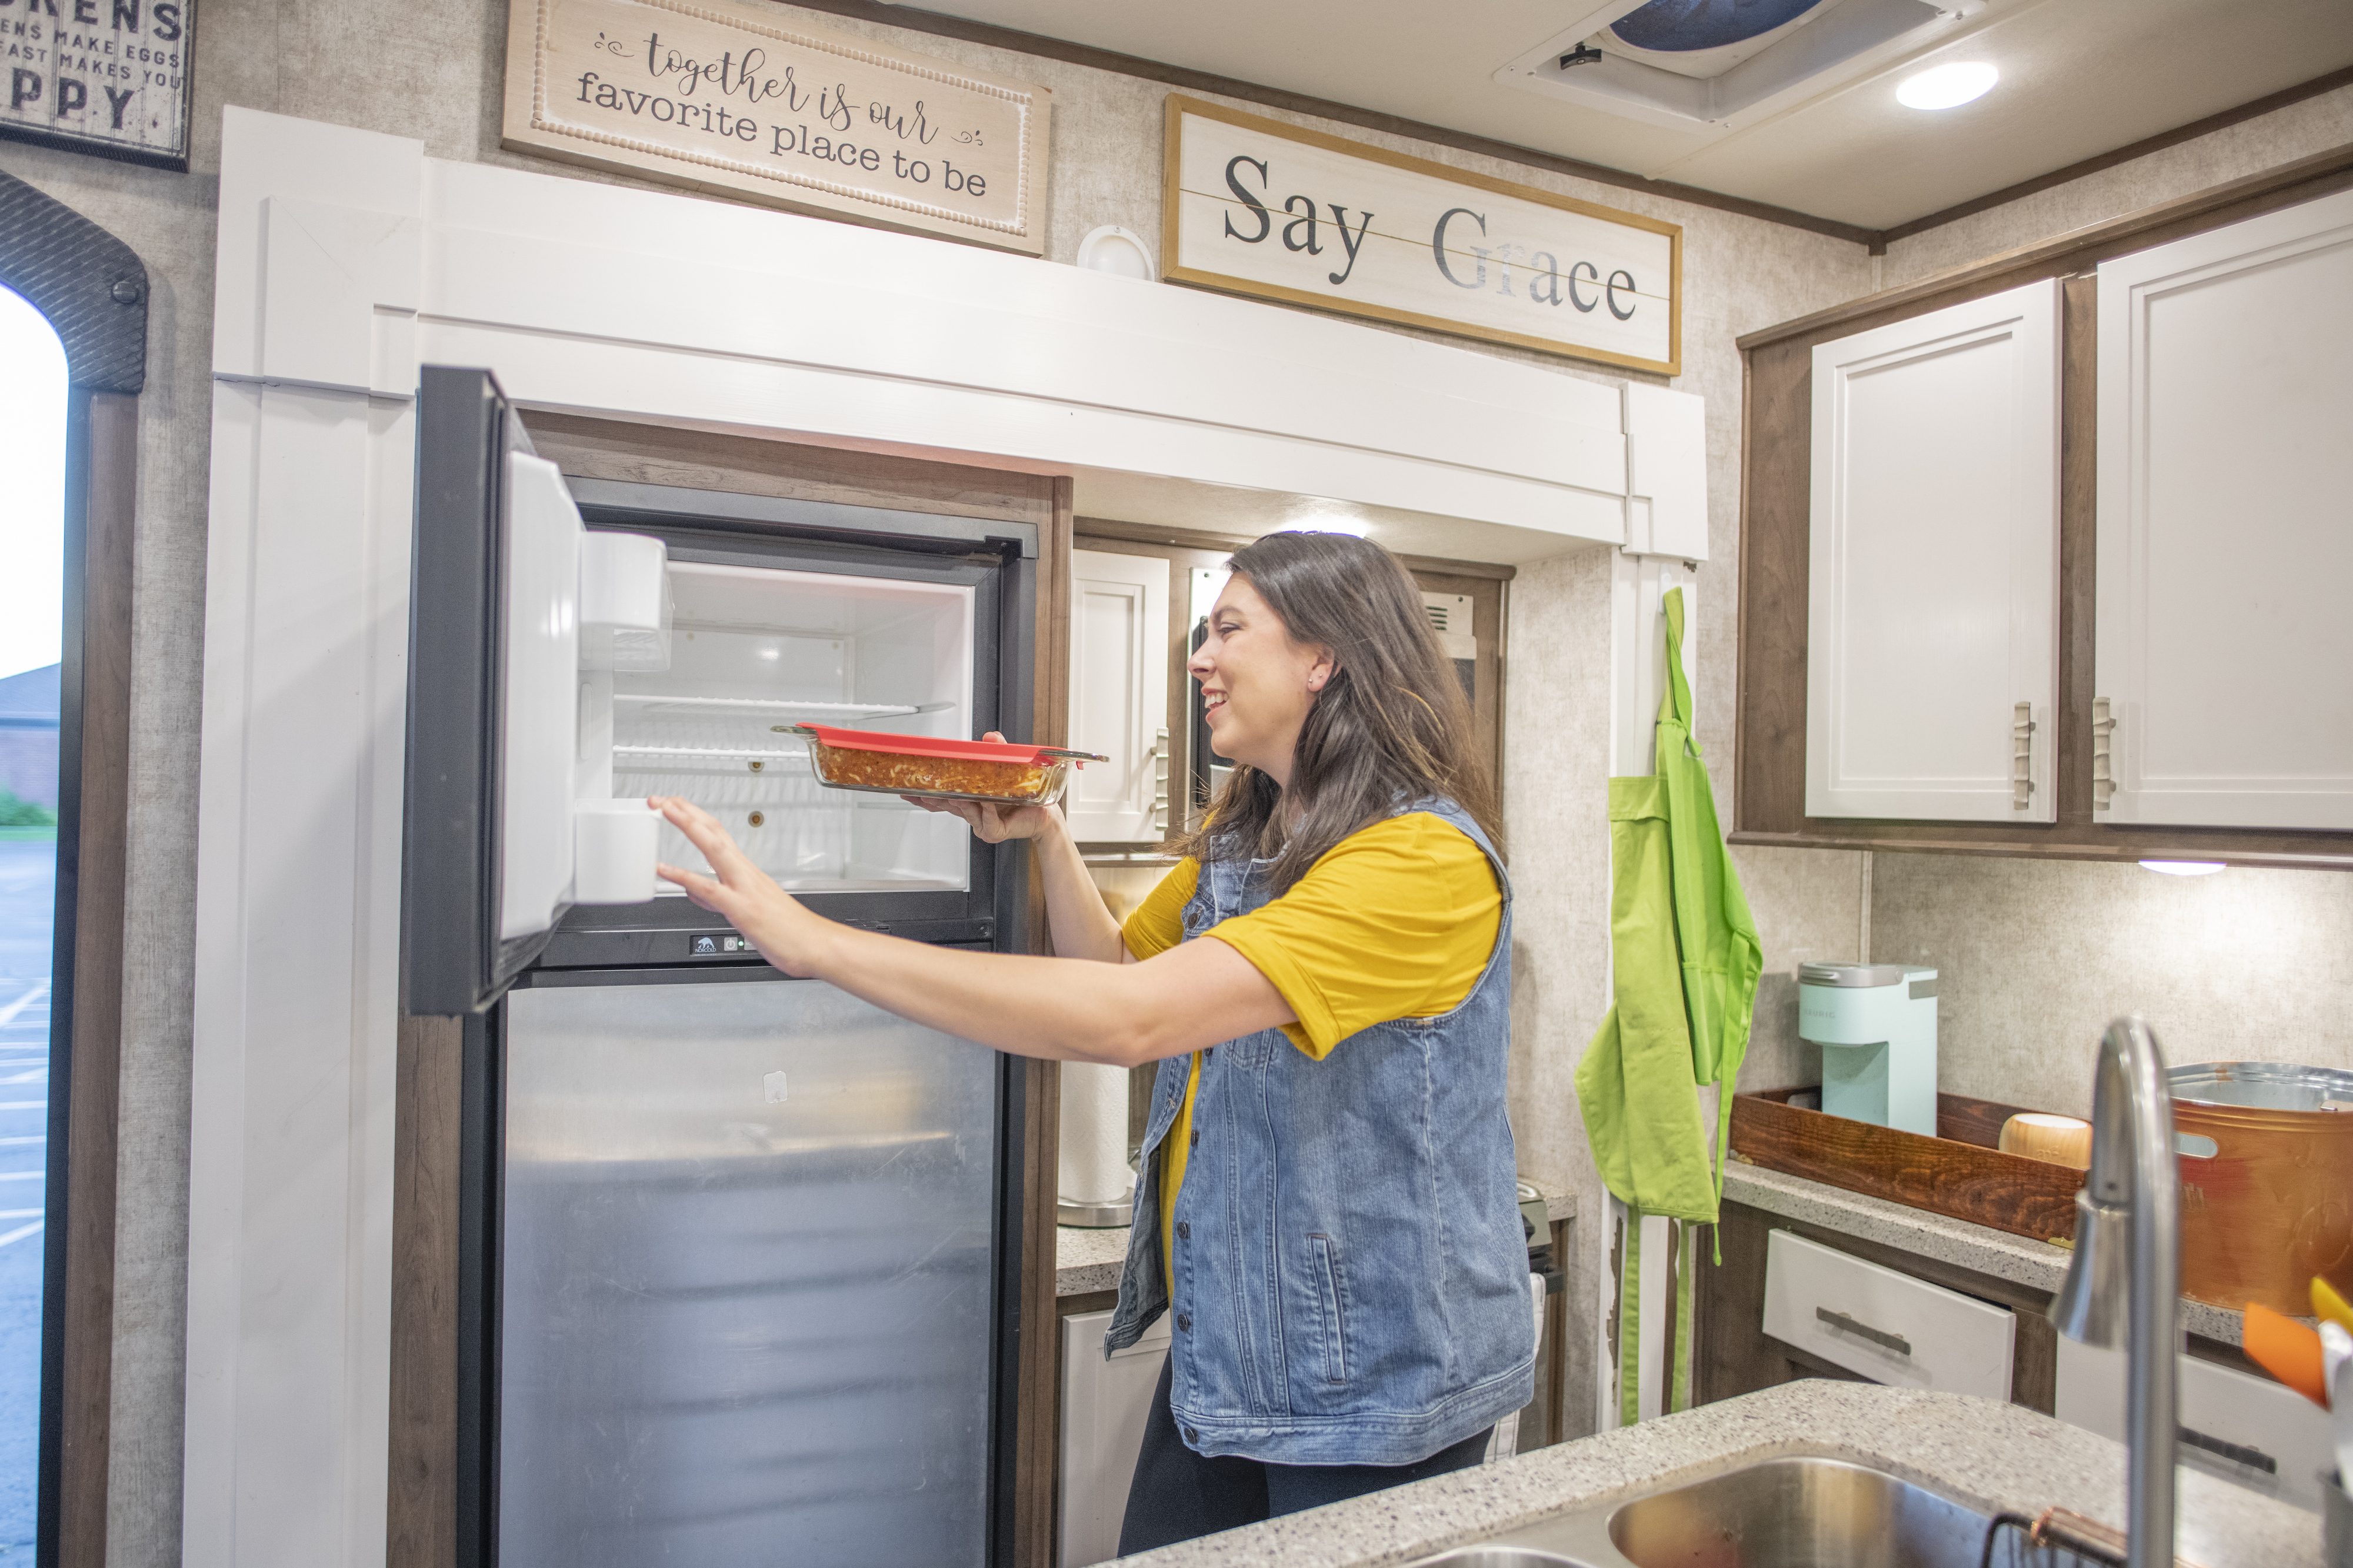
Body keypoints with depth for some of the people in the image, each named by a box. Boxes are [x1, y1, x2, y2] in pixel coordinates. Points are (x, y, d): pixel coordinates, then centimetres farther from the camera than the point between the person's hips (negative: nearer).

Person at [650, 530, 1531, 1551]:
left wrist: (813, 940, -32)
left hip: (1369, 1386, -7)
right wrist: (1043, 838, -2)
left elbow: (1128, 1018, -34)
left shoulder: (1428, 858, -26)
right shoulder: (1238, 840, 6)